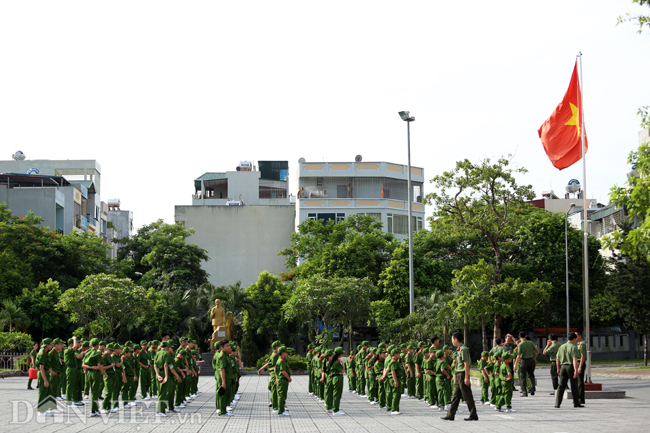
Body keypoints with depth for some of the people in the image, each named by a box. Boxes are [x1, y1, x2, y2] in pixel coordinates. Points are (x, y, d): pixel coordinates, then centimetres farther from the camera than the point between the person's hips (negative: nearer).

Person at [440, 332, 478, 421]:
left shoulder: (463, 349, -14)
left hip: (463, 375, -10)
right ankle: (450, 415, 11)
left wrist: (466, 377, -21)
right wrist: (455, 375, 20)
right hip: (458, 375, 10)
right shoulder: (459, 349, 15)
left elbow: (466, 364, -18)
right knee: (455, 396, 9)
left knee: (467, 396, -4)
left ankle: (473, 416, 2)